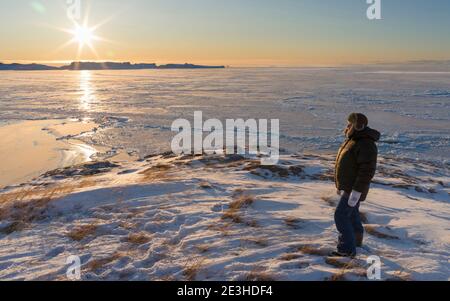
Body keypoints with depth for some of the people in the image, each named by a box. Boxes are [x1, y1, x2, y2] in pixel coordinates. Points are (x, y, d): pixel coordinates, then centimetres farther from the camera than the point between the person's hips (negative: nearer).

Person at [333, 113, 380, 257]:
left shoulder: (366, 145, -25)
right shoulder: (353, 140, 7)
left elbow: (367, 171, -28)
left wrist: (356, 193, -28)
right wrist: (342, 184, 20)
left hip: (355, 188, -10)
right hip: (349, 186, 10)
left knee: (341, 216, -8)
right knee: (352, 212, 23)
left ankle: (347, 249, 1)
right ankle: (356, 239, 42)